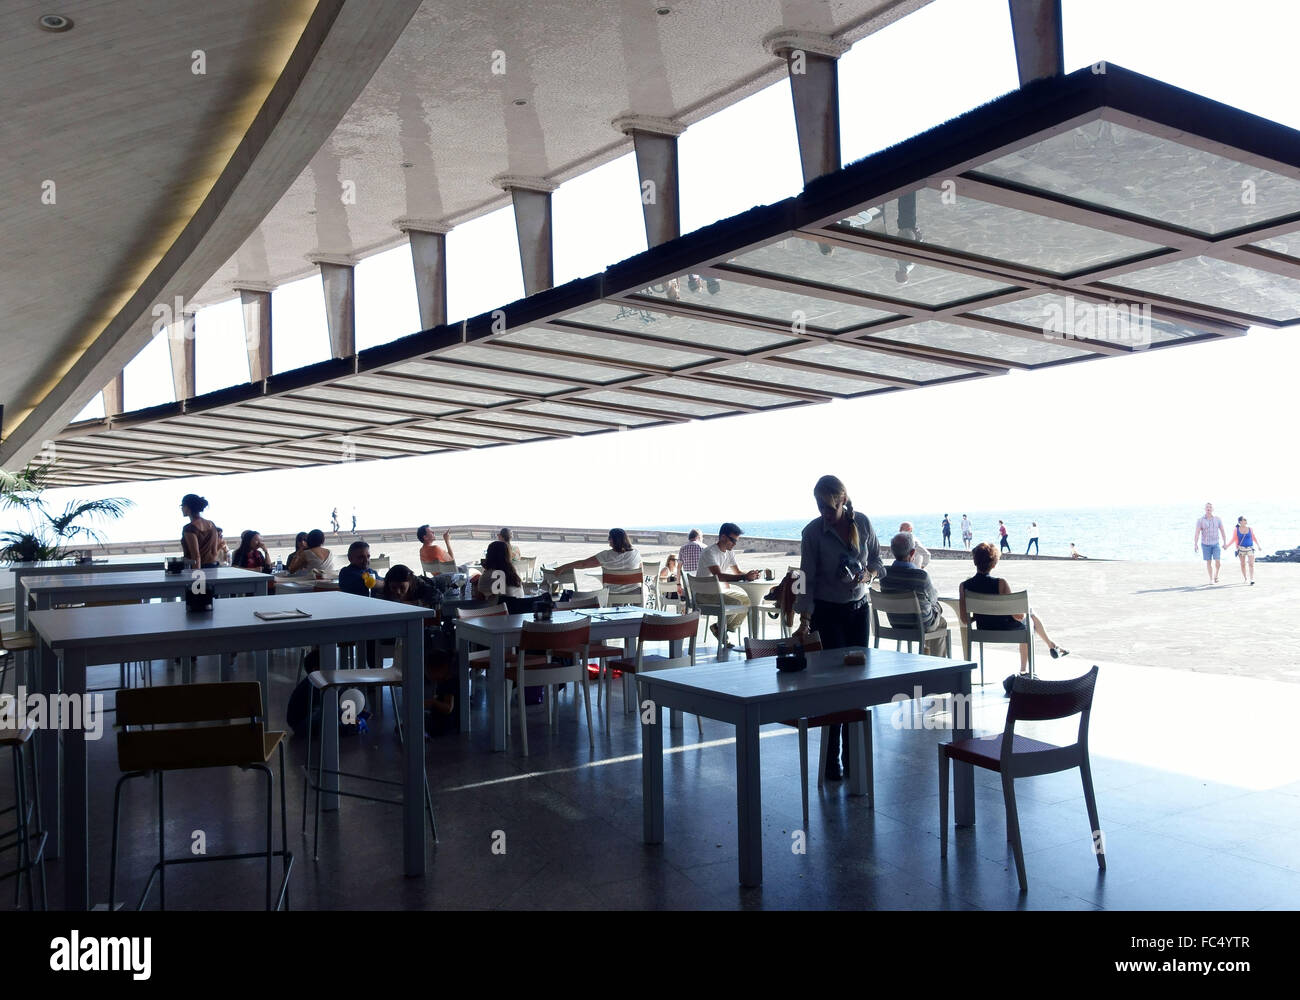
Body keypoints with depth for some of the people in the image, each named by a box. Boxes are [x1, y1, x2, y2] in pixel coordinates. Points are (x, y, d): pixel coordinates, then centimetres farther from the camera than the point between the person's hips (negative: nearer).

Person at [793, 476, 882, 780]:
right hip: (827, 612, -4)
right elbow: (807, 580, -15)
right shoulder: (813, 532, -14)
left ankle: (852, 756, 16)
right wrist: (804, 620, -23)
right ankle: (832, 761, 2)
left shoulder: (862, 522, -4)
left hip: (859, 609, 4)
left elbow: (876, 559, 9)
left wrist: (868, 574, -13)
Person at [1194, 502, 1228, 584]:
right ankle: (1211, 579, 14)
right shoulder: (1200, 520, -6)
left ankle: (1216, 576, 16)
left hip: (1216, 544, 1)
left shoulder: (1217, 519, 0)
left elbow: (1223, 531, 6)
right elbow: (1197, 533, -13)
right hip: (1205, 544, -1)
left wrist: (1225, 543, 4)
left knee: (1217, 562, -9)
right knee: (1208, 562, 4)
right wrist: (1195, 545, -21)